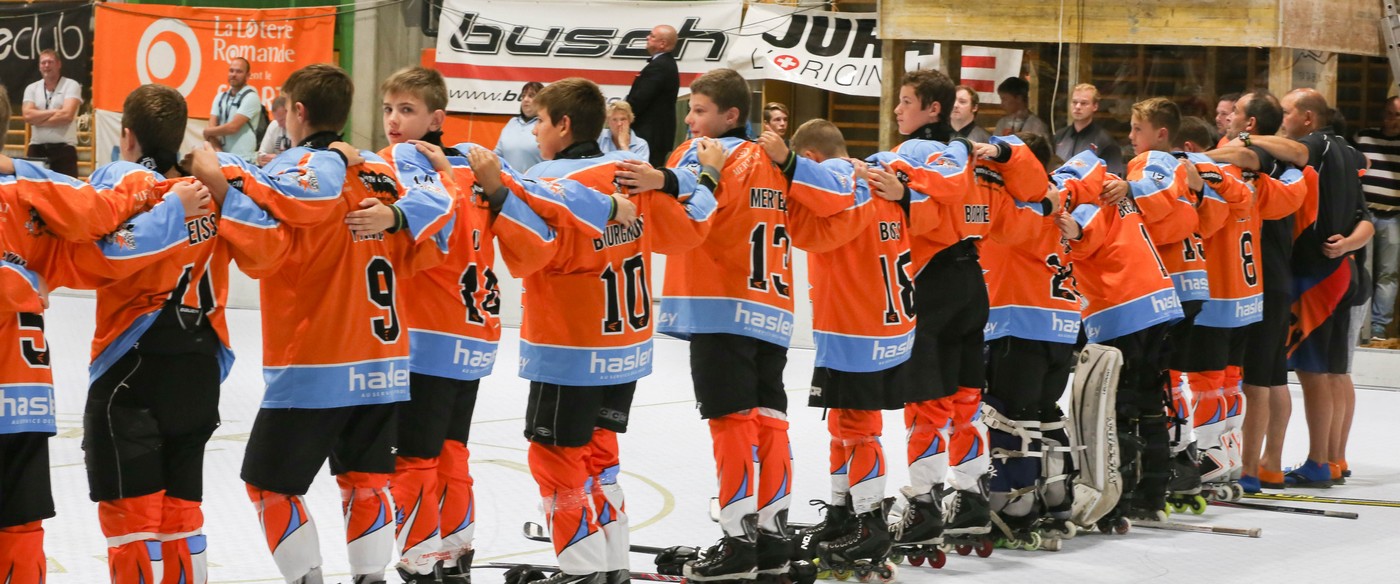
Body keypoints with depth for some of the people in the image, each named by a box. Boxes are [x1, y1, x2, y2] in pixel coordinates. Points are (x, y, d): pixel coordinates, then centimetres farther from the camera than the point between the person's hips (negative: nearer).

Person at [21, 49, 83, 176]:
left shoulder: (71, 85, 0)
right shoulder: (32, 88, 11)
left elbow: (67, 115, -13)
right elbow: (28, 115, -5)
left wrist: (38, 119, -5)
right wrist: (55, 111, -10)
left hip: (64, 149, -4)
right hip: (36, 149, 4)